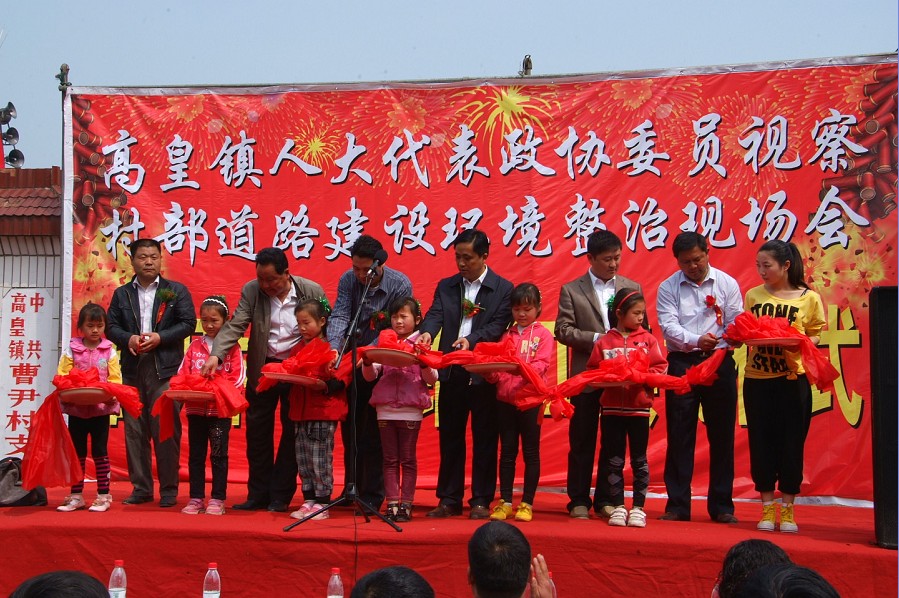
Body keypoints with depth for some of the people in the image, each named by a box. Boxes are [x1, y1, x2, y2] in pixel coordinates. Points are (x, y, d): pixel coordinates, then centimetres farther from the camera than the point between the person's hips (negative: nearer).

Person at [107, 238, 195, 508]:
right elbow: (111, 326, 10)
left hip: (165, 370, -3)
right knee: (134, 430, 4)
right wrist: (128, 339, -10)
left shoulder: (177, 291, 8)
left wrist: (159, 337, -12)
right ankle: (141, 488, 14)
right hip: (132, 371, 3)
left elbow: (188, 323, 0)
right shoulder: (121, 294, 15)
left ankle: (169, 490, 3)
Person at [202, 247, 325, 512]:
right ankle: (258, 495, 19)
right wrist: (216, 355, -27)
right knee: (257, 432, 7)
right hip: (262, 368, 2)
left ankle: (281, 496, 15)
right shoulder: (251, 291, -6)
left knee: (292, 432, 4)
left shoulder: (312, 291, -10)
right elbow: (235, 325, -12)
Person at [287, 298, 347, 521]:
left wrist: (325, 386, -25)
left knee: (320, 459, -2)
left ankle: (322, 503, 6)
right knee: (302, 459, 10)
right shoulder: (298, 348, 14)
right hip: (302, 410, 7)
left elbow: (341, 381, -10)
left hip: (324, 412, -7)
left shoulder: (332, 348, -8)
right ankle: (309, 500, 20)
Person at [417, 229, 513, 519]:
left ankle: (481, 500, 12)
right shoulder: (446, 286, 11)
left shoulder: (503, 289, 1)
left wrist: (471, 339, -26)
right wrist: (427, 333, -25)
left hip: (485, 374, -3)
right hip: (452, 373, 3)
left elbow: (498, 326, -9)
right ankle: (449, 499, 17)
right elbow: (435, 314, -3)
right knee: (450, 437, 8)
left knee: (484, 438, 3)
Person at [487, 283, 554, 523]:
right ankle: (505, 502, 14)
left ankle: (527, 503, 10)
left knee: (531, 452, 3)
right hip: (505, 399, 4)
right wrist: (489, 372, -11)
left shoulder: (543, 335, 2)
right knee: (507, 451, 7)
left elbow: (542, 365, -11)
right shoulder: (507, 335, 15)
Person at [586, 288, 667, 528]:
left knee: (639, 460, 6)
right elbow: (592, 371, 2)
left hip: (639, 408, 0)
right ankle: (618, 507, 15)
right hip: (612, 408, 0)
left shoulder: (648, 340, 2)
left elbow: (660, 368, -3)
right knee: (614, 460, 6)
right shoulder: (604, 342, 3)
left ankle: (638, 508, 14)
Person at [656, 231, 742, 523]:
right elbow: (668, 325, -8)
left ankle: (721, 506, 13)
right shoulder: (668, 288, 5)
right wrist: (696, 340, -25)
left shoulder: (726, 283, 7)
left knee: (721, 434, 4)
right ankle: (677, 505, 10)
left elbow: (736, 321, 1)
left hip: (720, 361, 1)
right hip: (682, 363, 0)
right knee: (679, 435, 2)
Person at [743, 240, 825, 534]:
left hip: (793, 379, -2)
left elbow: (814, 336, 1)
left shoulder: (809, 298, 0)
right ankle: (767, 509, 16)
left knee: (791, 443, 3)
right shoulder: (753, 295, 7)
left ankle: (787, 510, 15)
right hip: (757, 379, 2)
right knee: (761, 442, 4)